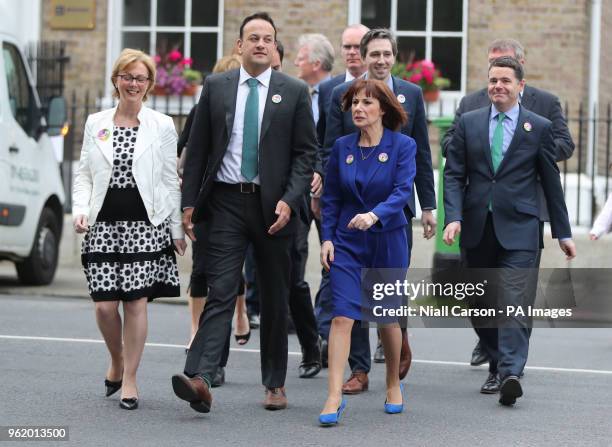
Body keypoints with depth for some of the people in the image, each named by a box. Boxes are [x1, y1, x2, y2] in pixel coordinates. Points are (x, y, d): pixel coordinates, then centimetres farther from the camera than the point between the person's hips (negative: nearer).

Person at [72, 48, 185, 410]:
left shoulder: (162, 126, 4)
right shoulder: (96, 123, 10)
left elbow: (171, 182, 6)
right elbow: (84, 175, 13)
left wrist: (177, 230, 4)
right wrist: (80, 209, -4)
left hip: (146, 225, -2)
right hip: (104, 225, 2)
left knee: (136, 302, -5)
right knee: (105, 305, -3)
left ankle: (130, 379, 6)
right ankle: (117, 361, 25)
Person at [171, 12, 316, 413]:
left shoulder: (294, 92, 2)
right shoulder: (216, 87, 5)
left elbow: (306, 152, 1)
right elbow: (198, 149, 6)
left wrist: (289, 201, -11)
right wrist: (189, 202, 1)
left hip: (272, 206, 0)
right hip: (226, 202, 0)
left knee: (275, 300, 9)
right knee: (220, 292, -10)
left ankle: (275, 384, 19)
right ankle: (200, 379, -21)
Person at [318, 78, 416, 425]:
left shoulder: (403, 146, -6)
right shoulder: (342, 147, 4)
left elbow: (403, 191, -18)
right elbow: (331, 198, 9)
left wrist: (375, 215, -35)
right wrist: (327, 238, -1)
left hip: (388, 241, -2)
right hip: (347, 241, 2)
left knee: (388, 316, 10)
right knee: (342, 315, -11)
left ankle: (394, 385, 32)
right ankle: (335, 397, -15)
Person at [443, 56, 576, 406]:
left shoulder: (539, 127, 5)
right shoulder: (469, 123, 10)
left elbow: (551, 182, 9)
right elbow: (454, 175, 6)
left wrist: (563, 232, 11)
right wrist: (453, 217, -9)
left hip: (519, 229, -3)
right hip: (476, 229, 3)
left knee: (514, 304, -15)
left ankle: (511, 374, -23)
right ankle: (497, 367, 24)